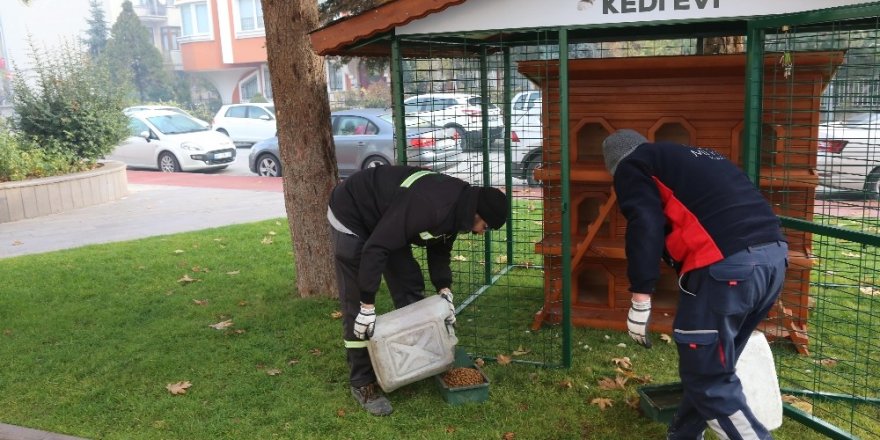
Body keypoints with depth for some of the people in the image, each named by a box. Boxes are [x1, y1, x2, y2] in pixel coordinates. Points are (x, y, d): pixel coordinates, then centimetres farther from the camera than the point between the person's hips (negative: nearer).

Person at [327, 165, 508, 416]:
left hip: (384, 217, 9)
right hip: (351, 214, -9)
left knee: (411, 287, 9)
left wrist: (445, 290, -8)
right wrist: (368, 306, -31)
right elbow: (375, 249, -36)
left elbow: (439, 251, 7)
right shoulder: (428, 206, -38)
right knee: (356, 305, -8)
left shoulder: (458, 206, -8)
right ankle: (362, 383, 3)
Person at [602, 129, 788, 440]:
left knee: (709, 381, 2)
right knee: (710, 366, 21)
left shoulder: (633, 165, 10)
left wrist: (640, 299, -8)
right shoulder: (694, 158, 32)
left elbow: (645, 226, -6)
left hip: (726, 266, -8)